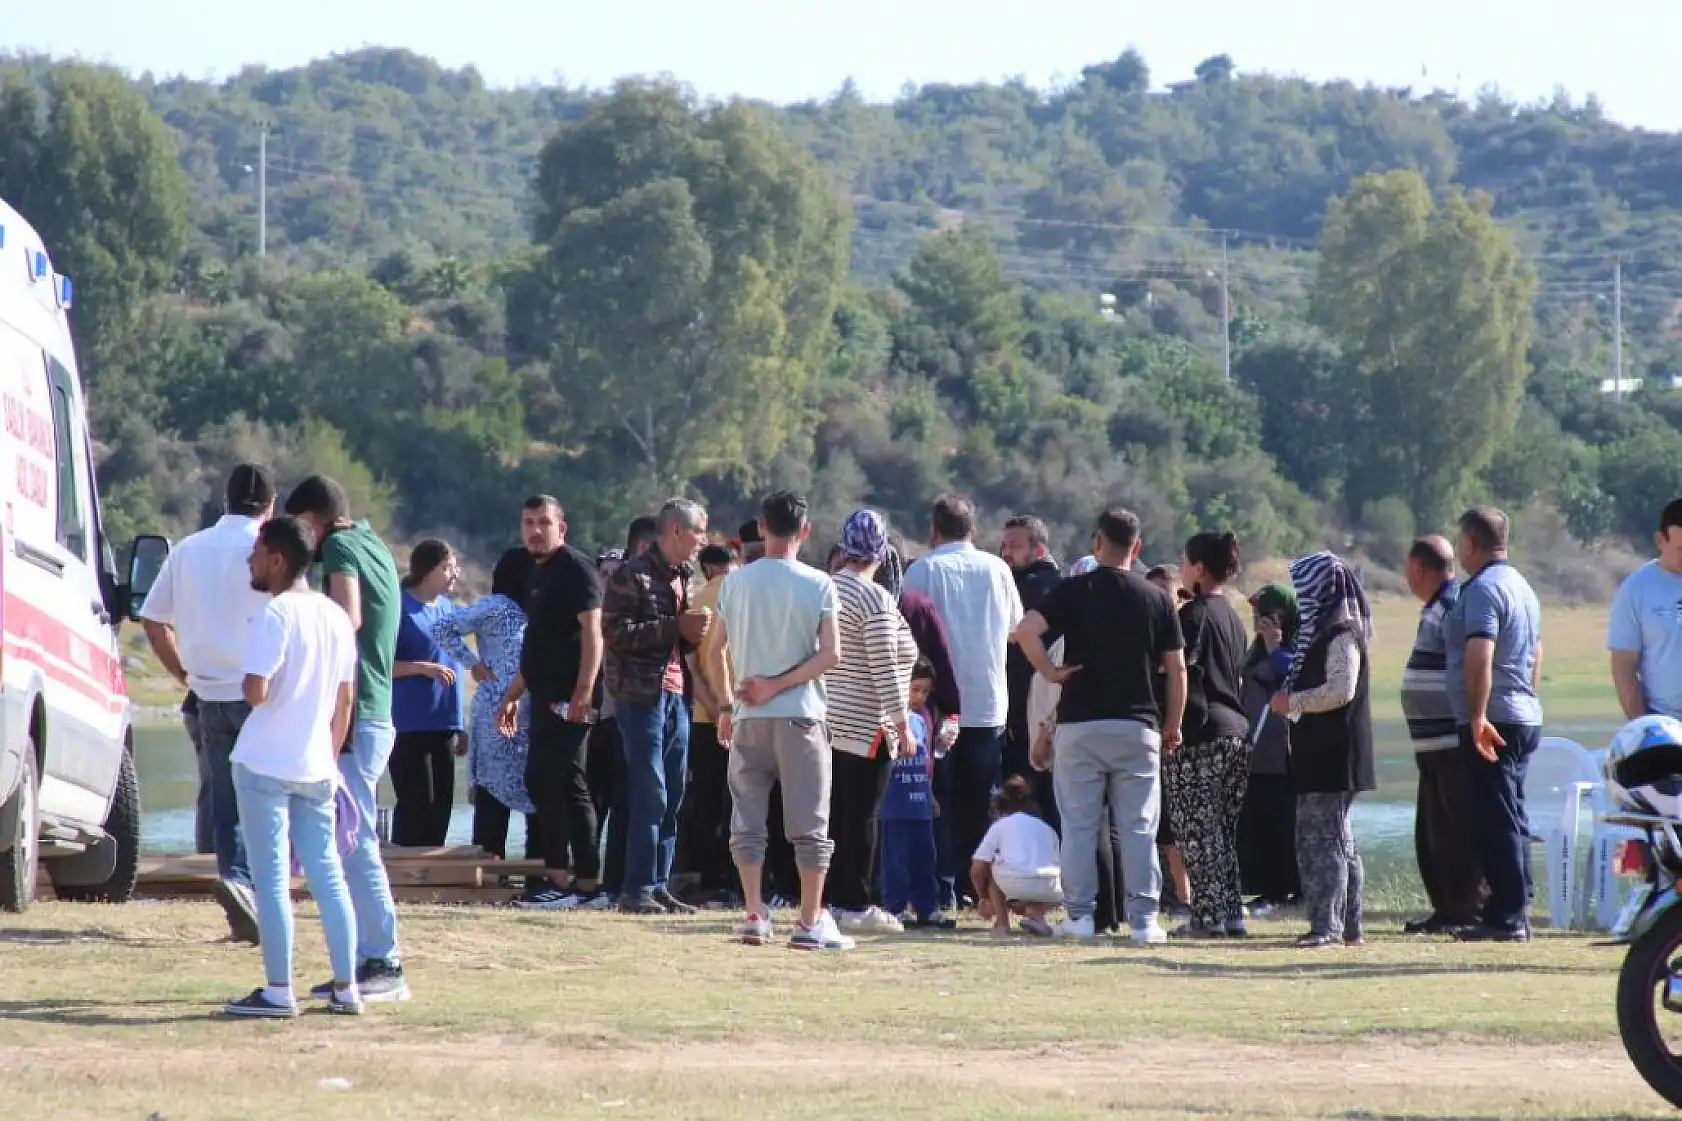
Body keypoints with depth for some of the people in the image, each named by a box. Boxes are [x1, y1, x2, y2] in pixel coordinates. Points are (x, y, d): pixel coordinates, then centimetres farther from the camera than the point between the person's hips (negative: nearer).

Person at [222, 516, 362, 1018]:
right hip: (317, 767, 7)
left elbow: (256, 691, -22)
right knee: (327, 874, 9)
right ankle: (346, 987, 9)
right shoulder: (335, 617, 10)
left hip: (265, 764, -7)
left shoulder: (276, 615, -13)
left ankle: (278, 991, -2)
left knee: (271, 878, -2)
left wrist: (244, 681, 0)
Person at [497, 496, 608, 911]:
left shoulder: (575, 568, -9)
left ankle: (559, 878, -11)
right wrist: (514, 693, 27)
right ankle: (587, 884, 10)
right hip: (548, 697, 10)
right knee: (567, 786, 9)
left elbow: (592, 632, -18)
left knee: (545, 782, -12)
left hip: (569, 699, -10)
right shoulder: (539, 573, 20)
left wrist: (584, 690, -26)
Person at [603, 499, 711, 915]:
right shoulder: (632, 576, -8)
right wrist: (676, 627, -17)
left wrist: (693, 634, 4)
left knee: (672, 798, 8)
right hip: (643, 696, -8)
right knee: (650, 797, -9)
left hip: (676, 695, 8)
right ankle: (637, 890, -6)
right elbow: (617, 632, -17)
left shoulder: (682, 577, 18)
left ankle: (659, 885, 12)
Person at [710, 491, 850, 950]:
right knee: (809, 823, 2)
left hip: (748, 720, 2)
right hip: (800, 716, -2)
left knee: (748, 820, 8)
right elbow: (830, 655, -12)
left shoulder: (737, 582, 3)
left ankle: (755, 915, 2)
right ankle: (810, 921, 1)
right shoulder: (817, 584, -4)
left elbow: (716, 650, 5)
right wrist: (777, 686, -9)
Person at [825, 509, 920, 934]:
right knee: (860, 816, -3)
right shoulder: (874, 599, -14)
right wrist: (902, 725, -11)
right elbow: (884, 669, -16)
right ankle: (855, 905, -2)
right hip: (866, 725, -7)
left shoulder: (827, 588, 9)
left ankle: (835, 897, 14)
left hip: (830, 721, 7)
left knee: (836, 814, 11)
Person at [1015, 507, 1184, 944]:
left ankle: (1080, 914, 4)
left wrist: (1049, 671, -4)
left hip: (1079, 724, -1)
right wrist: (1172, 727, 12)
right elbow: (1177, 670, 3)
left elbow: (1025, 630, -16)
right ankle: (1143, 918, 0)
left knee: (1079, 826, 5)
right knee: (1139, 827, 3)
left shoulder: (1074, 590, -2)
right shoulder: (1157, 598, 3)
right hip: (1138, 725, 1)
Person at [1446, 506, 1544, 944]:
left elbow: (1479, 657, -25)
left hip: (1491, 722, -10)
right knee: (1513, 819, 13)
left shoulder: (1482, 589, -14)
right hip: (1526, 718, 10)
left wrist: (1478, 716, -29)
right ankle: (1516, 908, 17)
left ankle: (1507, 915, -10)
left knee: (1496, 820, -9)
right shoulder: (1523, 587, 17)